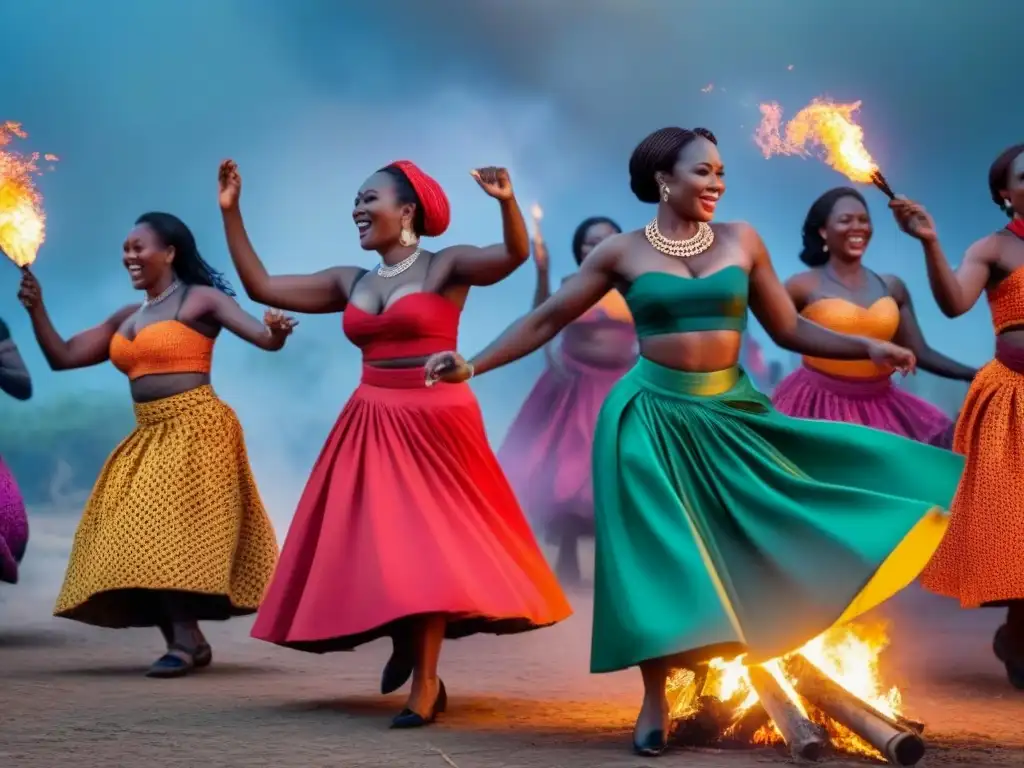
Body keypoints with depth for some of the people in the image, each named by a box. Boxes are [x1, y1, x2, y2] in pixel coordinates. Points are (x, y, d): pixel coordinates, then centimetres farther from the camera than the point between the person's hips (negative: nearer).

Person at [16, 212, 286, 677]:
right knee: (136, 540, 2)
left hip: (193, 430, -8)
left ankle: (186, 640, -15)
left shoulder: (200, 300, -3)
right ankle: (187, 639, 5)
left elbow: (264, 338, -13)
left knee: (167, 532, -16)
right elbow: (62, 358, 17)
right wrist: (36, 308, 3)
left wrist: (275, 332, -37)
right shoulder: (124, 319, 17)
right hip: (148, 438, 8)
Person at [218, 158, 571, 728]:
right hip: (371, 425, 6)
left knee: (426, 546, -3)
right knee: (371, 548, 6)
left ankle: (425, 684, 5)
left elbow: (514, 254, -21)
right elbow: (261, 286, 11)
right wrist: (231, 211, 7)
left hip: (433, 422, -5)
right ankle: (405, 642, 32)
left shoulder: (446, 267, -4)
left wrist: (508, 202, -40)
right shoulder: (349, 282, 11)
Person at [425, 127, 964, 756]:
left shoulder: (742, 241, 4)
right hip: (653, 417, -2)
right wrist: (474, 365, -6)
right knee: (655, 556, -2)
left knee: (759, 548, -1)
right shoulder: (623, 252, -1)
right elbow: (548, 320, 2)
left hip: (731, 414, 2)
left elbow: (789, 329, 7)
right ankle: (656, 700, 8)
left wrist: (867, 347, -5)